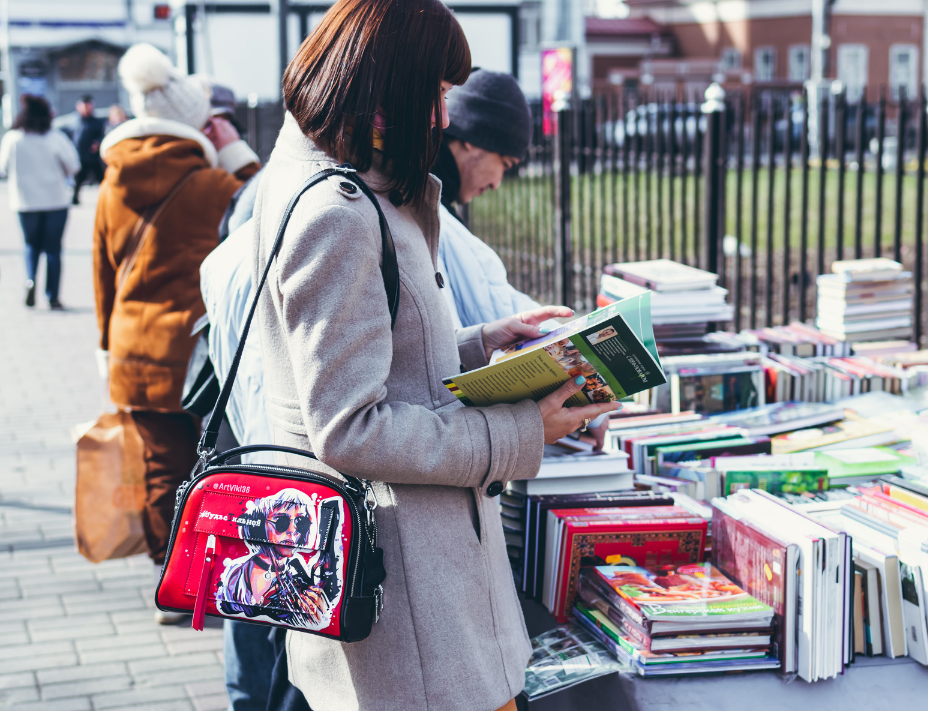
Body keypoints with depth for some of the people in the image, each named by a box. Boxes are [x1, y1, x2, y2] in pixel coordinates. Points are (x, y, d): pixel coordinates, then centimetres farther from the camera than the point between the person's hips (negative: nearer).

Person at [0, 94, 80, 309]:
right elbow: (73, 166, -8)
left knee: (32, 244, 20)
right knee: (53, 248, 8)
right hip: (55, 201, -1)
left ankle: (30, 279, -6)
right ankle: (53, 297, 6)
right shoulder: (55, 138, -11)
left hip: (25, 201, 1)